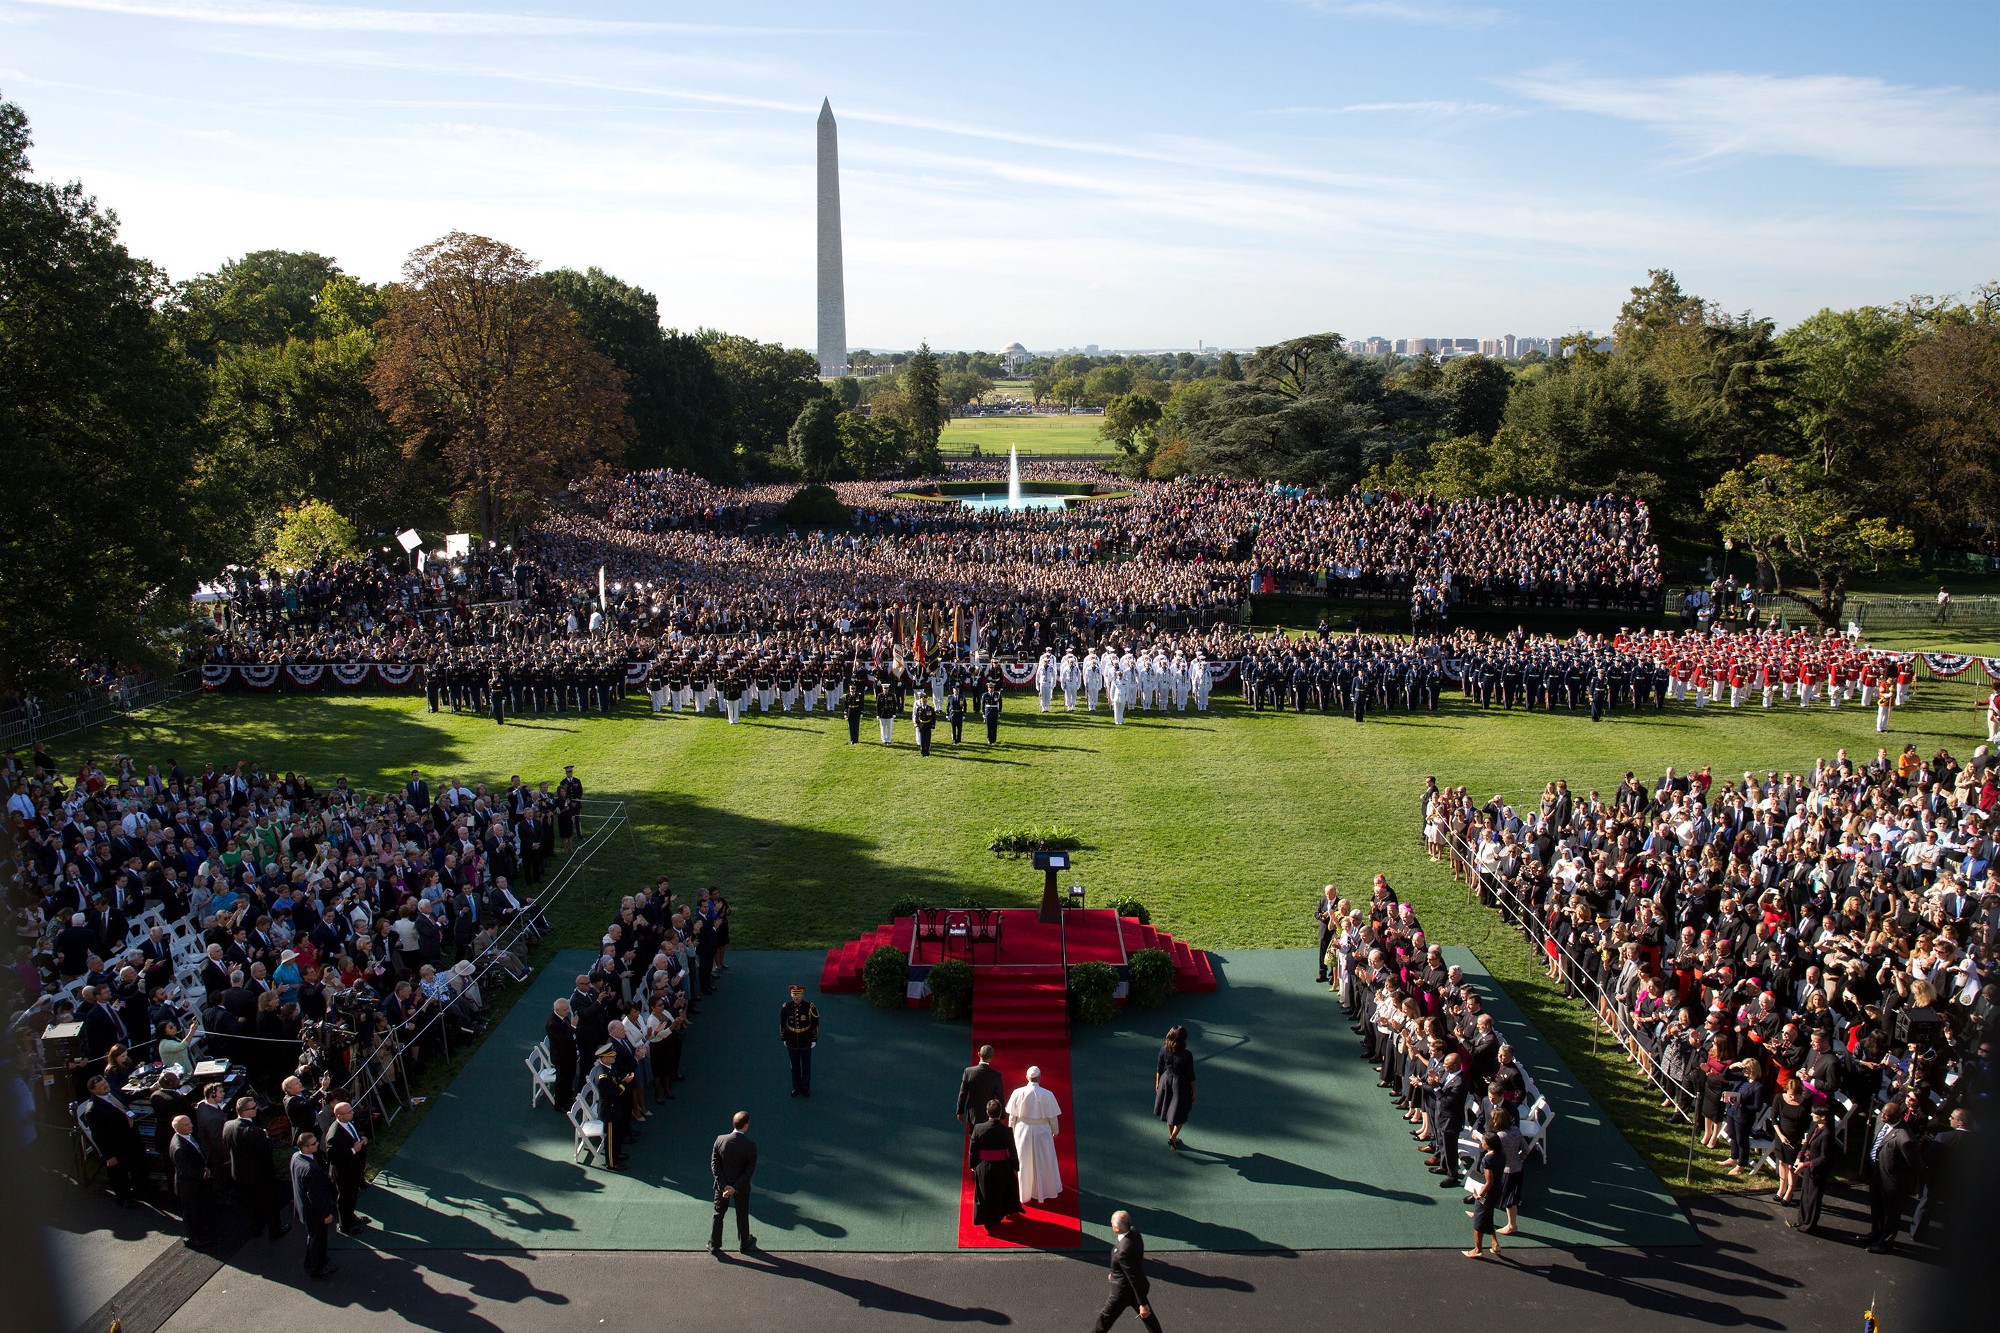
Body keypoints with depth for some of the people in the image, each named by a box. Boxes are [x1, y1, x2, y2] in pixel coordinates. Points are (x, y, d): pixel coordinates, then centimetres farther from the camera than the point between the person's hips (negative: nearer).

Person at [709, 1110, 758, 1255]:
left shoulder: (720, 1140, -18)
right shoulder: (750, 1145, -24)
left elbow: (714, 1164, -14)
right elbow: (750, 1170, -21)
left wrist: (724, 1185, -15)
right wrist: (735, 1187, -17)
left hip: (722, 1183, 1)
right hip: (742, 1186, -1)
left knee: (719, 1214, 20)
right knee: (742, 1215, 20)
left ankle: (714, 1245, 30)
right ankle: (744, 1243, 38)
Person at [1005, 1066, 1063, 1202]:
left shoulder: (1018, 1093, -14)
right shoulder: (1047, 1095, -17)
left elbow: (1012, 1115, -4)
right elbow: (1052, 1117, -8)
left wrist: (1012, 1131, 11)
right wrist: (1055, 1131, 9)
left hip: (1023, 1131, 1)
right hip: (1042, 1131, -1)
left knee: (1024, 1162, 17)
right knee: (1043, 1163, 18)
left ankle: (1024, 1193, 31)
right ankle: (1043, 1191, 32)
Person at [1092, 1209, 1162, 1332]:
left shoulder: (1123, 1251, -38)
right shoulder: (1134, 1231, -12)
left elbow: (1135, 1279, -30)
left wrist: (1143, 1304, -21)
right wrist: (1115, 1273, 21)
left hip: (1125, 1291, -8)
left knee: (1105, 1317, 16)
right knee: (1147, 1316, 23)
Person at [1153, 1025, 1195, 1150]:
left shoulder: (1163, 1051, -14)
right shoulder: (1186, 1055, -24)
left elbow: (1159, 1069, -1)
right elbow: (1191, 1076, -14)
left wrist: (1157, 1083, 16)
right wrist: (1193, 1092, 0)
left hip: (1166, 1081, 4)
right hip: (1180, 1084, -4)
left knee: (1169, 1111, 23)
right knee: (1180, 1113, 16)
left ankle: (1172, 1137, 36)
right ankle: (1172, 1138, 16)